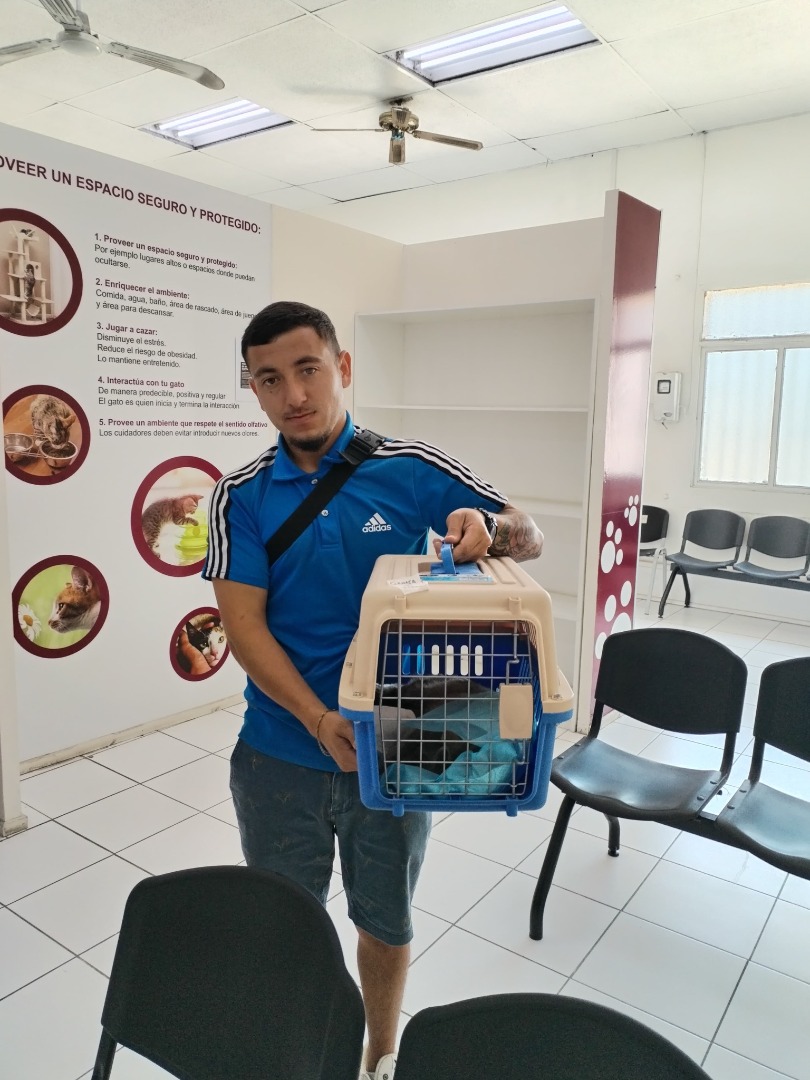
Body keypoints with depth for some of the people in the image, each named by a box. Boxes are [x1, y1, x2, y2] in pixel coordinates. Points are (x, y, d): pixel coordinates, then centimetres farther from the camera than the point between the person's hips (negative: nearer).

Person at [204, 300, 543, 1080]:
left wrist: (488, 527, -27)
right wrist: (320, 721, -25)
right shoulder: (240, 497, -6)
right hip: (280, 755, 1)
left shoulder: (414, 470, -9)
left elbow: (529, 538, -3)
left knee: (386, 921, 22)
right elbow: (243, 624, -12)